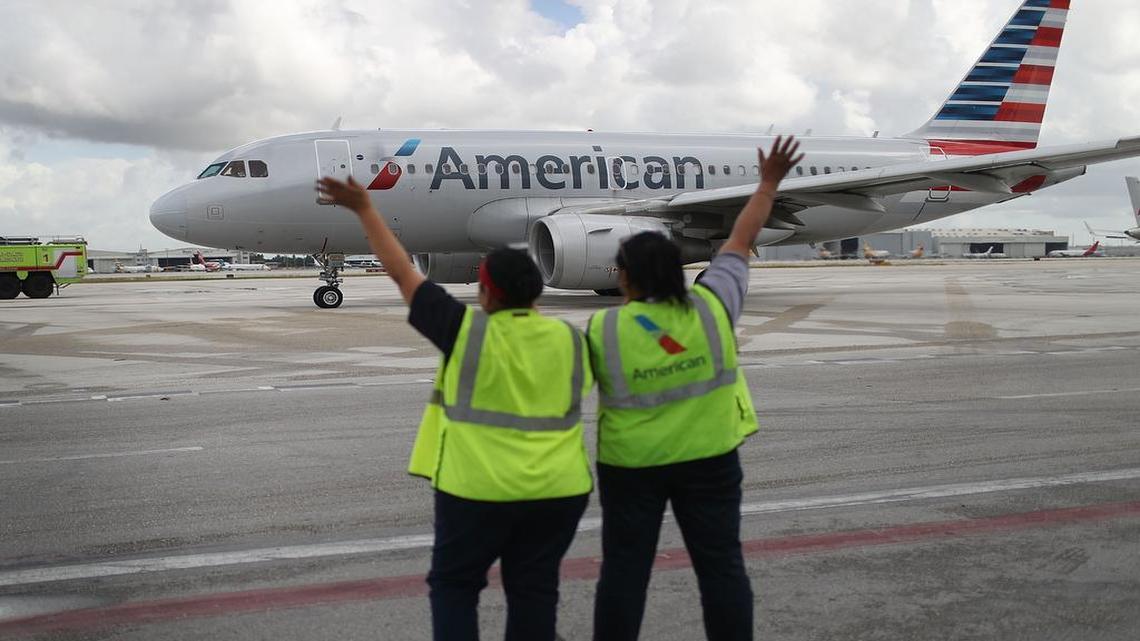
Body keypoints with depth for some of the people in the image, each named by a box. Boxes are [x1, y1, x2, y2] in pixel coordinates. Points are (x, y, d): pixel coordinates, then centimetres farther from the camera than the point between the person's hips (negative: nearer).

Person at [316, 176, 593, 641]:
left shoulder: (467, 331, -10)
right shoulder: (568, 339, 0)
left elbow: (402, 273, -5)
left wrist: (364, 209, 3)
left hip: (478, 487, -3)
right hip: (558, 488, 4)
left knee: (454, 583, 13)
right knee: (534, 590, 13)